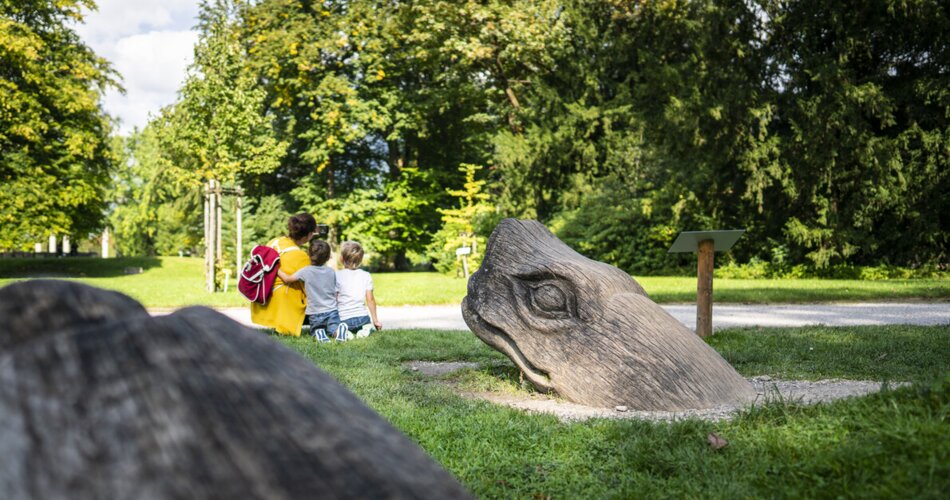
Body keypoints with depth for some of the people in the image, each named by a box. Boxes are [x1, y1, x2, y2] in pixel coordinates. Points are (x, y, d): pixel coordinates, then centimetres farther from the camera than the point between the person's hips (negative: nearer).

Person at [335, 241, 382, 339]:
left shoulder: (337, 276, -6)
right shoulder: (366, 276, 3)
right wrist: (375, 320, 13)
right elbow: (370, 299, 4)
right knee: (369, 328, 34)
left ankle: (344, 331, -12)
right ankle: (365, 329, -3)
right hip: (363, 317, 3)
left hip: (344, 319, -3)